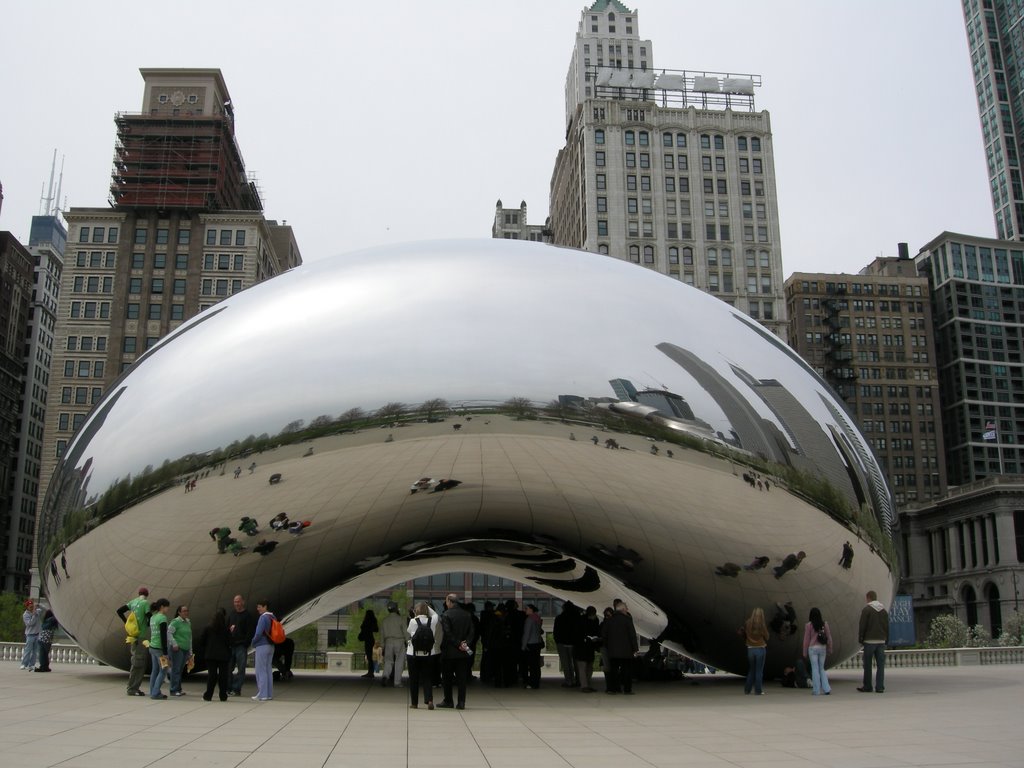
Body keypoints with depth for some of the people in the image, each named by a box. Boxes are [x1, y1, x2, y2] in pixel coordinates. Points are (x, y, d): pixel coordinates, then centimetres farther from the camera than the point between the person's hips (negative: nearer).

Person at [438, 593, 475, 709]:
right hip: (463, 652, 4)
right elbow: (471, 632, 1)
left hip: (449, 652, -4)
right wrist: (466, 643, -7)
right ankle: (461, 702, 4)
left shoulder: (446, 615, -12)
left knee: (447, 678, 9)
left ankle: (448, 701, 14)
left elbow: (447, 633, -17)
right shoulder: (467, 615, 4)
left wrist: (458, 644, -12)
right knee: (462, 677, 7)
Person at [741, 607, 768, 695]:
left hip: (750, 649, 3)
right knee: (759, 671, 5)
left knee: (751, 670, 16)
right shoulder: (762, 626, -12)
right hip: (760, 649, -3)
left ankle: (747, 689, 17)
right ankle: (758, 690, 5)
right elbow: (766, 637, -4)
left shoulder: (747, 624, -4)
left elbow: (741, 633, 1)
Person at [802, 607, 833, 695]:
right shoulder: (824, 623, 1)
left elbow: (806, 639, -4)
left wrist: (805, 652, 3)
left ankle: (816, 690, 4)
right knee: (821, 668, 15)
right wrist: (829, 648, 16)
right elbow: (829, 637, 4)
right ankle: (826, 689, 8)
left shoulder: (809, 625, -8)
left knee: (815, 669, 2)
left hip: (813, 648, -3)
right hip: (822, 648, 4)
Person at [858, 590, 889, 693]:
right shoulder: (884, 610, 10)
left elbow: (862, 626, -8)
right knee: (880, 665, 3)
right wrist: (886, 640, 16)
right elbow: (887, 627, 12)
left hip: (869, 641, -4)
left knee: (867, 665, 3)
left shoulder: (866, 609, -6)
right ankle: (880, 687, -1)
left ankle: (867, 687, 6)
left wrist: (860, 639, -1)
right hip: (881, 641, 4)